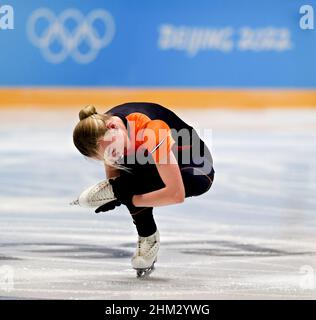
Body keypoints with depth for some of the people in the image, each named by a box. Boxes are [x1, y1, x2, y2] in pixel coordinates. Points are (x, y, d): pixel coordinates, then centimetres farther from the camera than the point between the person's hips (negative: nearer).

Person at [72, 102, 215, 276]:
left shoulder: (150, 130, -39)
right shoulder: (102, 130, -18)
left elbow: (177, 194, -39)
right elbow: (113, 175, -2)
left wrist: (131, 200, -32)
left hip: (197, 169, -6)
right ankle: (147, 239, -11)